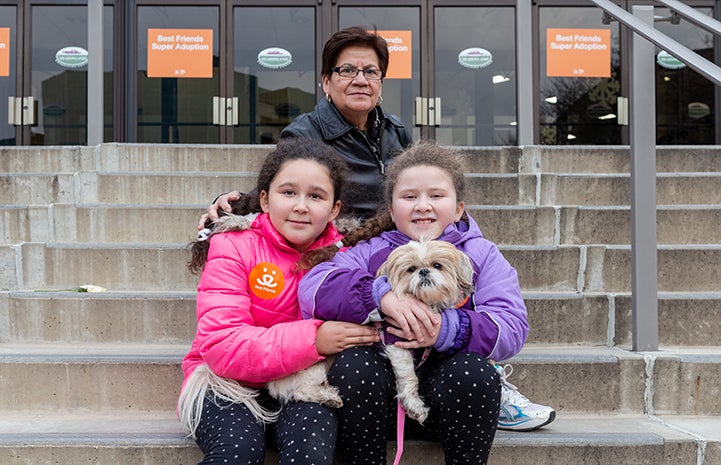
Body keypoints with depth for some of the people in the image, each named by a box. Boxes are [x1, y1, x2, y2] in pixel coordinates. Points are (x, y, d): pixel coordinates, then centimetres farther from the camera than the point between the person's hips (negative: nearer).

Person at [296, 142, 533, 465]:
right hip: (380, 382, 0)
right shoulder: (371, 251, 9)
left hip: (450, 386, 0)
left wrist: (448, 329, -24)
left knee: (474, 372, -30)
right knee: (351, 365, -29)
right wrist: (381, 295, -25)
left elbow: (512, 328, -6)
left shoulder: (482, 255, 9)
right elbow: (311, 287, -9)